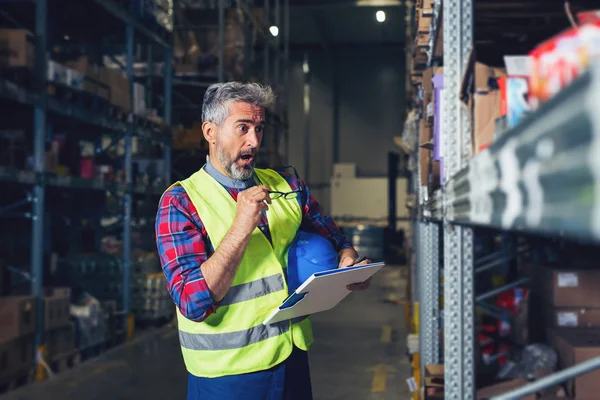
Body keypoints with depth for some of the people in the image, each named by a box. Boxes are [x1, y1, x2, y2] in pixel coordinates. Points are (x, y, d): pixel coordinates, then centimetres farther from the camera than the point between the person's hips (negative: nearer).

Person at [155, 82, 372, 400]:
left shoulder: (288, 186, 4)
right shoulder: (179, 202, -10)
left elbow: (334, 239, 13)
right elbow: (193, 303, -19)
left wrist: (348, 265, -10)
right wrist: (242, 227, -26)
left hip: (293, 360, 5)